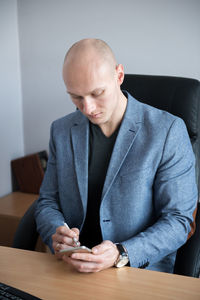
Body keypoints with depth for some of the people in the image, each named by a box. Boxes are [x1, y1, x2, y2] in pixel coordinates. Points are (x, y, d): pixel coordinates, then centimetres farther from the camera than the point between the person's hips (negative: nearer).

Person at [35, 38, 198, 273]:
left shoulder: (168, 131, -5)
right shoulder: (61, 131, 9)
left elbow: (178, 219, -5)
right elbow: (47, 202, 15)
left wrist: (120, 255, -20)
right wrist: (56, 233, -9)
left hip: (139, 270, -2)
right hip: (71, 270, 3)